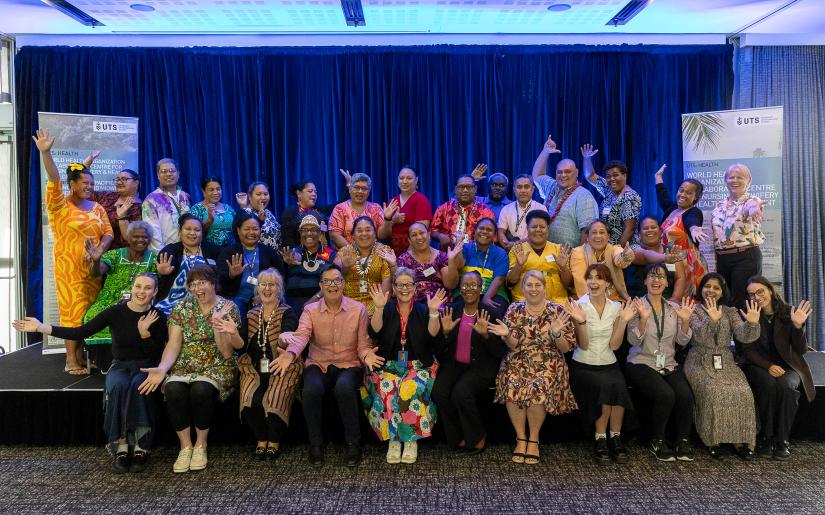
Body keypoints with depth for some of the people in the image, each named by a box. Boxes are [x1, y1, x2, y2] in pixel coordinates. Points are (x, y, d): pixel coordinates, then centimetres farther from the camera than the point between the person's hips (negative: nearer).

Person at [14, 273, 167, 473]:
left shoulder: (158, 318, -4)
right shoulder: (115, 312, -4)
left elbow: (157, 355, -6)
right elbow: (81, 332, -8)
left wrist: (144, 332, -22)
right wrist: (41, 327, -13)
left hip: (146, 367, -1)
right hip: (120, 366, 1)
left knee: (138, 386, -36)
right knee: (118, 386, -34)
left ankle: (141, 447, -28)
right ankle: (121, 447, -25)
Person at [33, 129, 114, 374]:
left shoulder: (96, 207, 11)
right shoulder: (59, 204, -3)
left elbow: (108, 232, 5)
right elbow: (54, 180, -17)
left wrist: (99, 250, -14)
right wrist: (45, 152, -30)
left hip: (93, 268, 5)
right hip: (69, 268, -5)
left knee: (89, 311, 7)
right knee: (73, 310, -3)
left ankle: (81, 355, 17)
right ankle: (71, 361, 3)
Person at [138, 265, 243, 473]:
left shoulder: (228, 308, -1)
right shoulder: (181, 307, 7)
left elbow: (227, 352, -7)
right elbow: (174, 344, -2)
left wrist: (216, 323, -21)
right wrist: (162, 368, -19)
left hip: (217, 367, -2)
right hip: (185, 365, 3)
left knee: (201, 389, -34)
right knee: (173, 389, -30)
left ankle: (201, 445, -11)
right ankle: (185, 446, -13)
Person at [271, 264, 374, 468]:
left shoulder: (358, 309, 0)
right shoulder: (310, 310, 2)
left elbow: (363, 344, -1)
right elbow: (301, 335, -16)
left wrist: (367, 354, -26)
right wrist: (290, 353, -37)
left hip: (349, 365, -1)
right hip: (318, 364, 1)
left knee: (344, 388, -35)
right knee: (312, 389, -32)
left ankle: (353, 443, -14)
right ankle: (316, 444, -9)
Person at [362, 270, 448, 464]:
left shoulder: (422, 310, 10)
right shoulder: (386, 310, 10)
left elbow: (433, 336, -5)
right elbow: (374, 333, -6)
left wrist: (433, 312, -17)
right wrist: (379, 308, -17)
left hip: (419, 366, 0)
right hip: (388, 365, 1)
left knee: (411, 389, -32)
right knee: (387, 390, -31)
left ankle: (411, 439, -16)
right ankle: (393, 439, -16)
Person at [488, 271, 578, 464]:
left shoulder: (557, 311, 0)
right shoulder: (514, 309, 4)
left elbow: (566, 348, -1)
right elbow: (512, 345, 2)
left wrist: (556, 334, -20)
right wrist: (507, 335, -19)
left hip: (548, 364, -1)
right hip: (518, 362, 2)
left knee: (538, 389, -31)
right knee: (512, 388, -29)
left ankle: (534, 438, -7)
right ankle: (521, 438, -9)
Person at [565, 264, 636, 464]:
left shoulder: (616, 307, 6)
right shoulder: (579, 306, -3)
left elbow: (614, 345, 0)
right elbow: (583, 345, -9)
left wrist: (623, 321, -9)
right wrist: (581, 321, -24)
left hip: (608, 364, 3)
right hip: (583, 365, -3)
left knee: (618, 386, -29)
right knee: (606, 386, -31)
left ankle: (615, 438, -16)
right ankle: (601, 441, -18)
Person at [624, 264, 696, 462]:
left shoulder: (674, 308, 12)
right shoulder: (637, 305, 0)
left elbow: (682, 341, 6)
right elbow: (634, 340, -10)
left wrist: (685, 321, -11)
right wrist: (643, 318, -25)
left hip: (669, 365, 4)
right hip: (642, 364, -4)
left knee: (685, 394, -25)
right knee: (666, 394, -29)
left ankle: (683, 440, -5)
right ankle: (657, 442, -8)